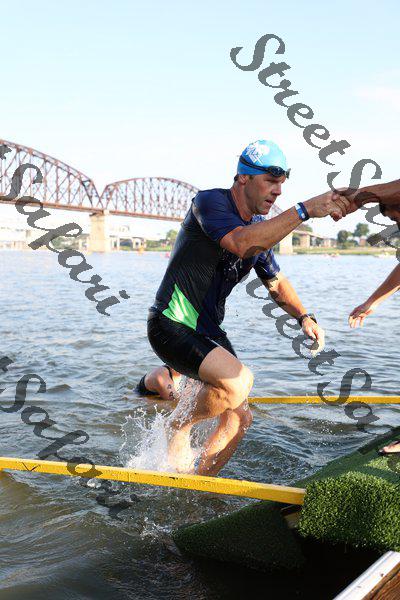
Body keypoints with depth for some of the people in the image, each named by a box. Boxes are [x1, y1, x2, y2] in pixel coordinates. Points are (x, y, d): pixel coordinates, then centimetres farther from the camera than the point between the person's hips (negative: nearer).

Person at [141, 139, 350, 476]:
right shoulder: (209, 202, -14)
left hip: (209, 331, 8)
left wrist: (303, 316, 2)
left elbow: (276, 282, 20)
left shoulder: (262, 228, 10)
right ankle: (179, 425, -1)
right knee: (239, 380, -28)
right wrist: (305, 210, -38)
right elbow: (242, 244, -34)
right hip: (171, 326, -8)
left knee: (239, 417, 5)